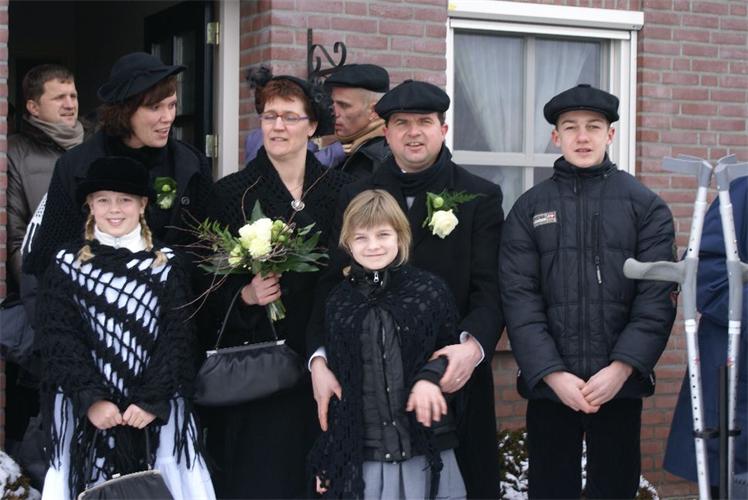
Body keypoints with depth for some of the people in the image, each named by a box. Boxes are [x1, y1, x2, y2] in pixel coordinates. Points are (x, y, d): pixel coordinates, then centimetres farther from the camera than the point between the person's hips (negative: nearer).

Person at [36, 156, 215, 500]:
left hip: (157, 407, 0)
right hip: (83, 410, 0)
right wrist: (91, 399, -12)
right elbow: (60, 340, -1)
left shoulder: (166, 264, 5)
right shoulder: (67, 264, 5)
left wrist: (152, 401, -10)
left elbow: (178, 339, 0)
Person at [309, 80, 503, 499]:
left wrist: (473, 346, -24)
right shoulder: (356, 198, 11)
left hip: (452, 380, -1)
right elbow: (333, 287, 6)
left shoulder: (481, 197, 4)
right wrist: (320, 360, -9)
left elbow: (490, 290, -5)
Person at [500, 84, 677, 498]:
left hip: (620, 385, 0)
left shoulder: (645, 206, 4)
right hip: (548, 386, 1)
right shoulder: (529, 209, 5)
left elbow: (657, 296, -3)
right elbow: (519, 297, -2)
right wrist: (553, 373, -13)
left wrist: (622, 368, -13)